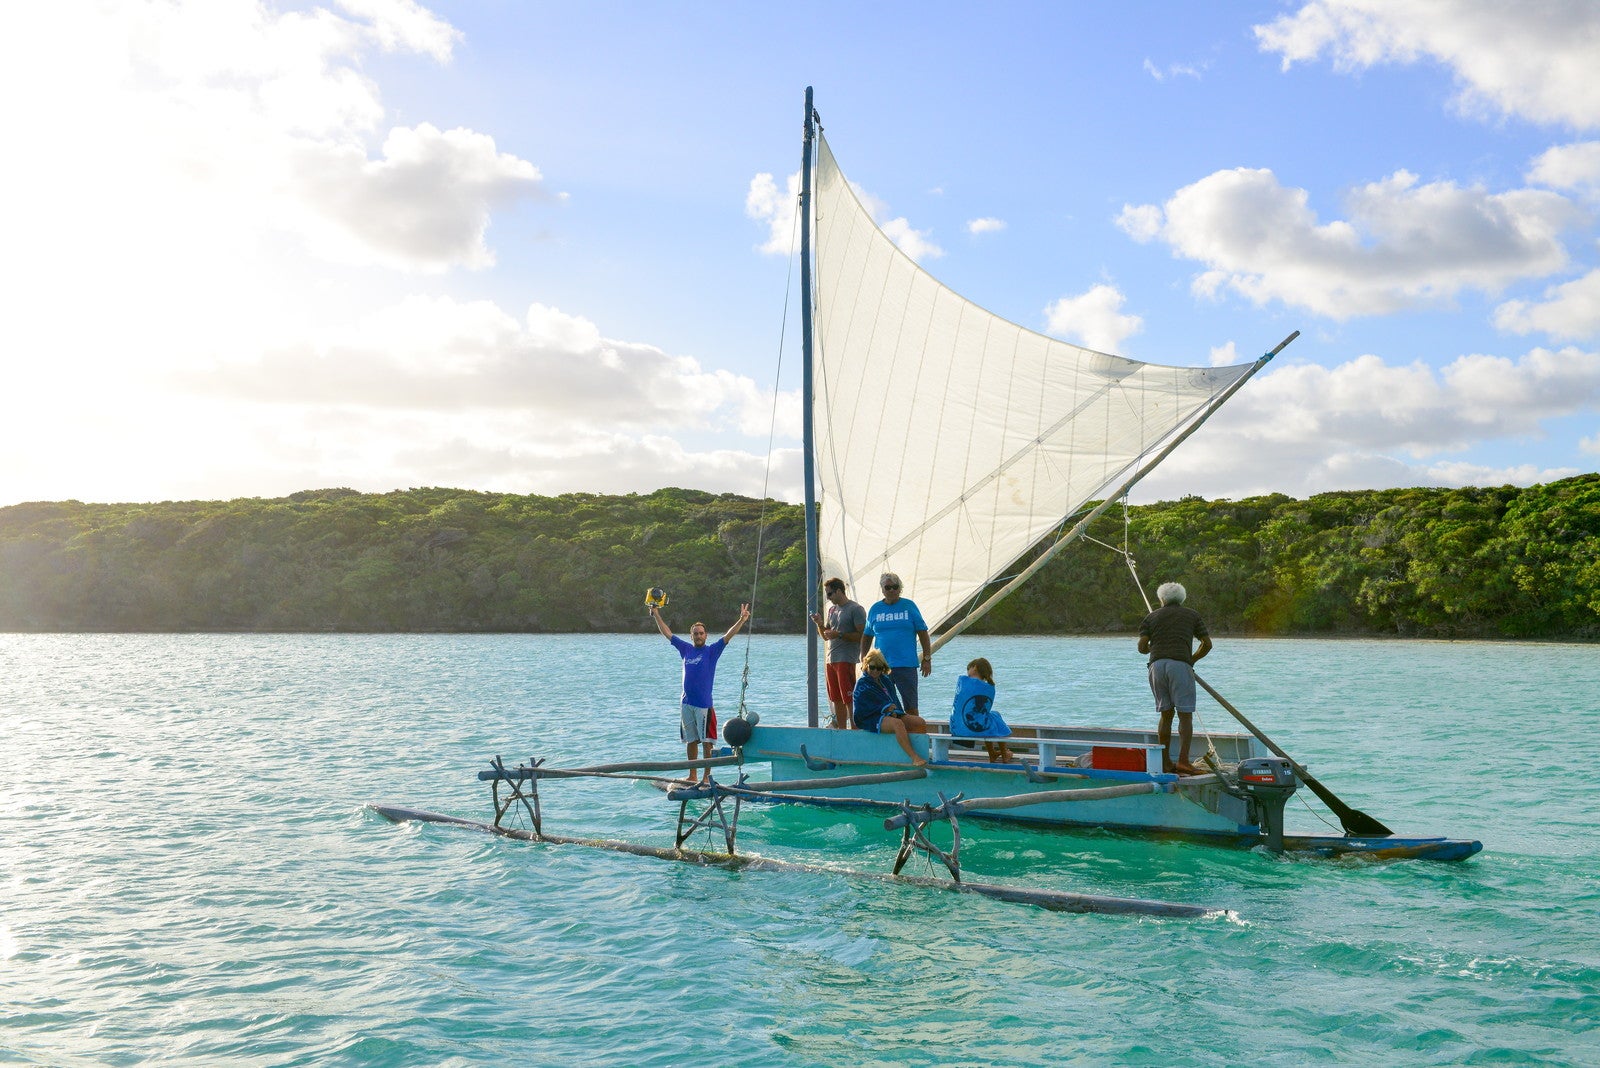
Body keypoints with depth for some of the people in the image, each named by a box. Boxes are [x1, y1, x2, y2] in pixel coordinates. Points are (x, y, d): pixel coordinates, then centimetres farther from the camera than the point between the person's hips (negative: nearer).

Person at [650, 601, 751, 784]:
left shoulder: (712, 651, 1)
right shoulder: (686, 649, 11)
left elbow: (728, 636, -10)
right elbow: (667, 634, 18)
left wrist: (742, 620, -22)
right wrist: (656, 615, 20)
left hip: (704, 704, -4)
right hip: (686, 703, 4)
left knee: (706, 741, -5)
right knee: (691, 741, 10)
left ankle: (706, 776, -1)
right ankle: (692, 776, 18)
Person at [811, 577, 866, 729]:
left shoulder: (856, 609, -7)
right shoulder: (832, 609, 18)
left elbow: (862, 635, -14)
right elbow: (825, 635, 22)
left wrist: (839, 635, -17)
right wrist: (820, 624, 3)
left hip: (846, 659, -8)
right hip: (831, 659, 8)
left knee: (849, 699, -10)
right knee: (836, 699, 10)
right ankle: (841, 730, 16)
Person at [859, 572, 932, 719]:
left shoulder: (909, 606, 3)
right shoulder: (875, 609, 9)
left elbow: (923, 633, 3)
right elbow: (867, 636, 16)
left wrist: (927, 658, -1)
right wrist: (863, 659, 7)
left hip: (906, 664, -3)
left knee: (910, 706, 0)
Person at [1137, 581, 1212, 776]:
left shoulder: (1153, 616, 19)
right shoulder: (1192, 615, 17)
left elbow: (1142, 646, 7)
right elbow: (1207, 644, 14)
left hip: (1157, 665, 3)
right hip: (1180, 664, -3)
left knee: (1166, 714, 10)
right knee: (1185, 715, -3)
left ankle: (1165, 762, 8)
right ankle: (1183, 760, -14)